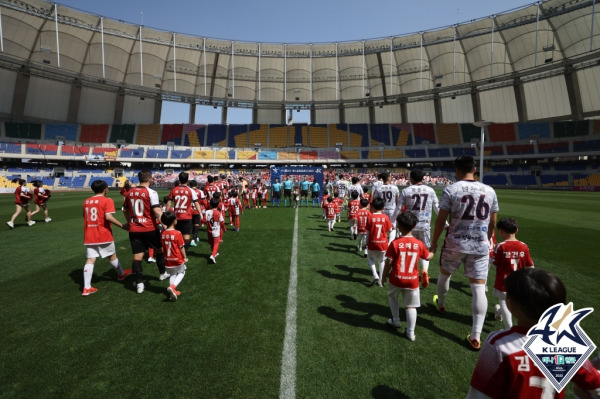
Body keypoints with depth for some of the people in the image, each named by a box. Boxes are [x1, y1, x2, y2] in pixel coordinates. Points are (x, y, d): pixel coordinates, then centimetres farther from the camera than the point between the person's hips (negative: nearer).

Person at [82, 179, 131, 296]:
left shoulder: (86, 201, 10)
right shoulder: (107, 201, -10)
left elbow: (85, 217, 18)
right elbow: (108, 217, -22)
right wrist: (122, 226, -18)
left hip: (89, 236, 5)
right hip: (104, 235, -5)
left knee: (90, 260, 4)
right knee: (112, 256, 14)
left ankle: (86, 288, 0)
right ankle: (121, 274, 35)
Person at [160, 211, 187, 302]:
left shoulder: (162, 233, -5)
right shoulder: (177, 233, -20)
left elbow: (162, 245, 6)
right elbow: (181, 247, -13)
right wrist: (185, 257, -2)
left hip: (167, 260, 4)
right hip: (178, 259, -4)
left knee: (172, 275, 22)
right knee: (181, 273, 17)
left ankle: (173, 292, 22)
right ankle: (172, 287, -3)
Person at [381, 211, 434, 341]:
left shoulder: (395, 243, -15)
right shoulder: (419, 244, -6)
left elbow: (388, 263, -10)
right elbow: (428, 257, 12)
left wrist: (384, 276, 4)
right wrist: (433, 252, 35)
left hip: (397, 279, -2)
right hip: (412, 280, 2)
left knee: (392, 296, 26)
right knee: (411, 306, 13)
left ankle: (395, 320, 34)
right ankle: (410, 332, 18)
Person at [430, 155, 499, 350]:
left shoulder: (451, 190, -9)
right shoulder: (489, 191, 2)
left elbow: (440, 220, -10)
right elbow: (492, 223, 9)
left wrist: (434, 242, 1)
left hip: (455, 244, -2)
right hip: (481, 246, 3)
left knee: (444, 274, 24)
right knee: (479, 288, 4)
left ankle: (441, 304, 48)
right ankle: (476, 336, 6)